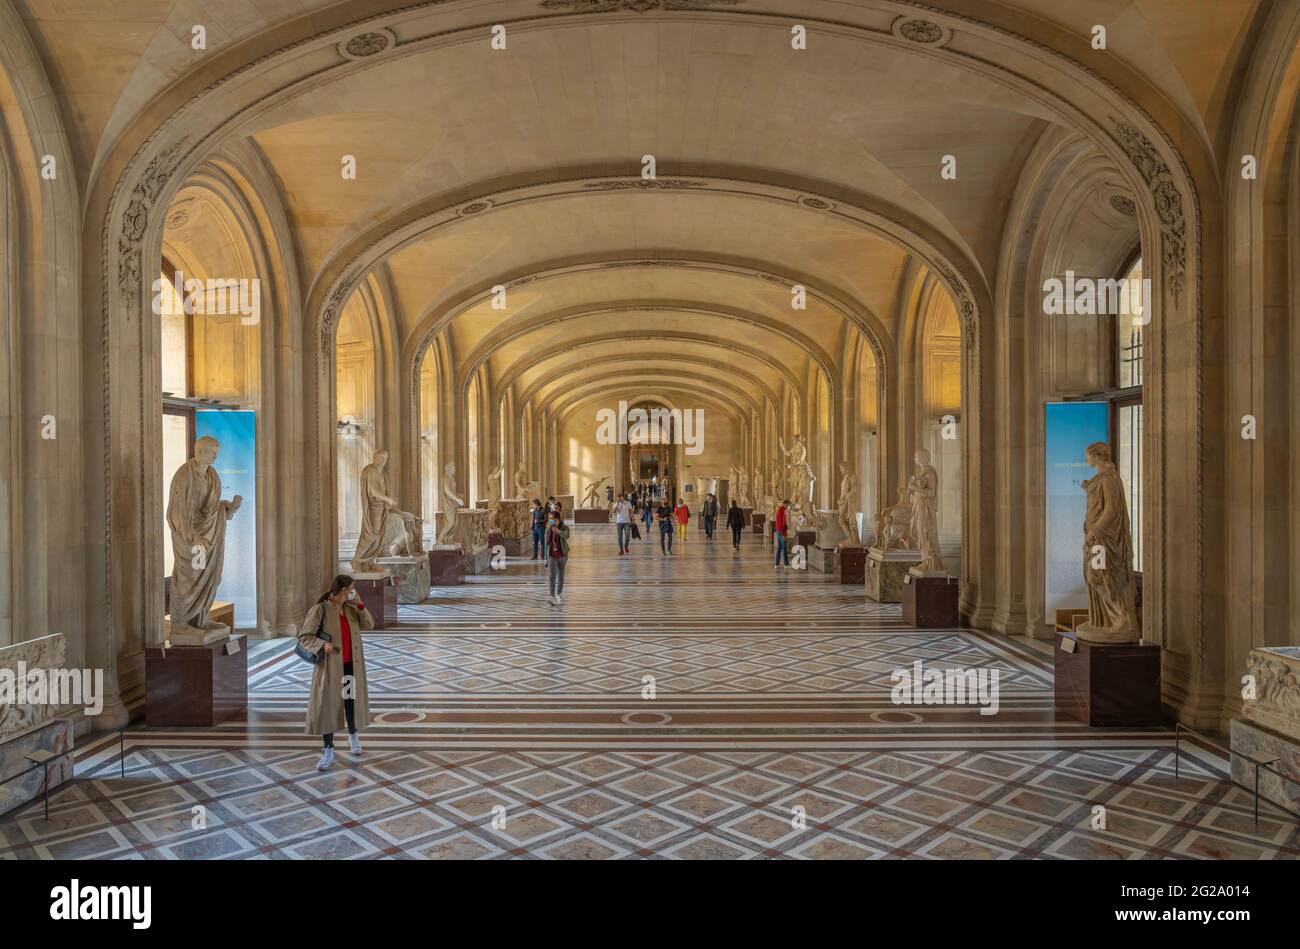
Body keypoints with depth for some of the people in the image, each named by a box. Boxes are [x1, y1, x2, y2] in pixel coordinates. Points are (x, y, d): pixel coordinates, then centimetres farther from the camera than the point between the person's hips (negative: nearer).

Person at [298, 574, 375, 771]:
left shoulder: (350, 609, 3)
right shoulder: (319, 610, -14)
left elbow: (369, 624, 3)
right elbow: (304, 637, -13)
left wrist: (360, 605, -8)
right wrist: (323, 644, -29)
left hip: (351, 665, 5)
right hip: (330, 666, -4)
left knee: (351, 701, 15)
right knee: (327, 706, -2)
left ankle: (353, 735, 40)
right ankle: (328, 752, 6)